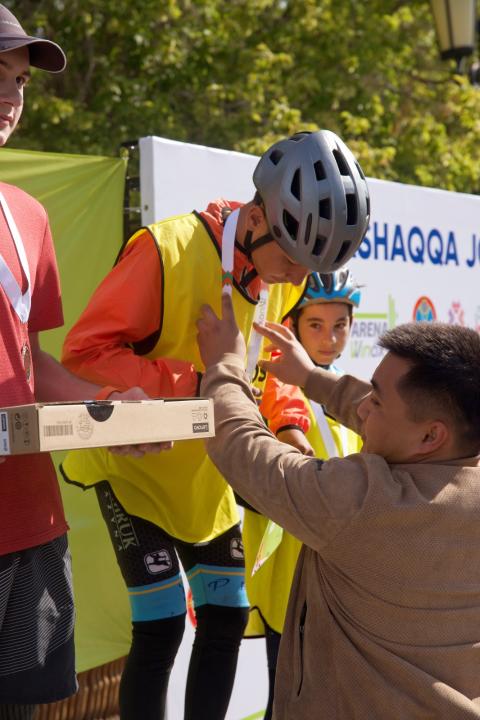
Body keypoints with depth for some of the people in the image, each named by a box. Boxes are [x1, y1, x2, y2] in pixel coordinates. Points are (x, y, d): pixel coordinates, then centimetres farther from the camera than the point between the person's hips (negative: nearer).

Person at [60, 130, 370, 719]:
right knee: (161, 626, -8)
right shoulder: (168, 250, -27)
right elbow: (84, 349, -25)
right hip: (136, 466, -6)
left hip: (208, 473, 7)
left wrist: (289, 423, -8)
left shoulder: (284, 273, -4)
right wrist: (192, 384, -32)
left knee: (227, 617, 9)